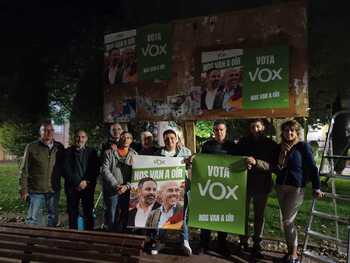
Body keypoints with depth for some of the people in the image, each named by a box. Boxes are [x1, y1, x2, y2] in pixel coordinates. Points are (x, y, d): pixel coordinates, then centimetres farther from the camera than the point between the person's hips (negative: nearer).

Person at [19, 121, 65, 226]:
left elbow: (63, 166, 13)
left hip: (54, 190, 3)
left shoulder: (59, 147, 4)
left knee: (53, 218, 15)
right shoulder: (32, 147, -4)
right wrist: (23, 189, -4)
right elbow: (24, 170, -2)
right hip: (36, 191, -3)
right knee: (33, 220, 2)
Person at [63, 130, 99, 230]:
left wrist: (86, 182, -10)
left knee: (88, 213, 0)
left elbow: (95, 170, 3)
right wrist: (78, 183, -10)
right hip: (72, 187, 0)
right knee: (72, 213, 5)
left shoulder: (92, 152, 9)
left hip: (88, 186, 0)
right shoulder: (68, 152, 7)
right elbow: (67, 170, -2)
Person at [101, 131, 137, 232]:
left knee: (126, 216, 5)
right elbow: (105, 170, -4)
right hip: (111, 190, -1)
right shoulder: (109, 152, 6)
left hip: (128, 191, 1)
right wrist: (116, 185, -13)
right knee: (112, 217, 6)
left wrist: (127, 186, -15)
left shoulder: (134, 154, 7)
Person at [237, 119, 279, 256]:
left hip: (262, 185, -1)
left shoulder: (270, 144, -2)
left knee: (259, 216, 10)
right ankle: (243, 241, 23)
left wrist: (256, 162, -29)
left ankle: (257, 243, 23)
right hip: (245, 184, 1)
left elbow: (272, 165, -13)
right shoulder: (243, 142, 3)